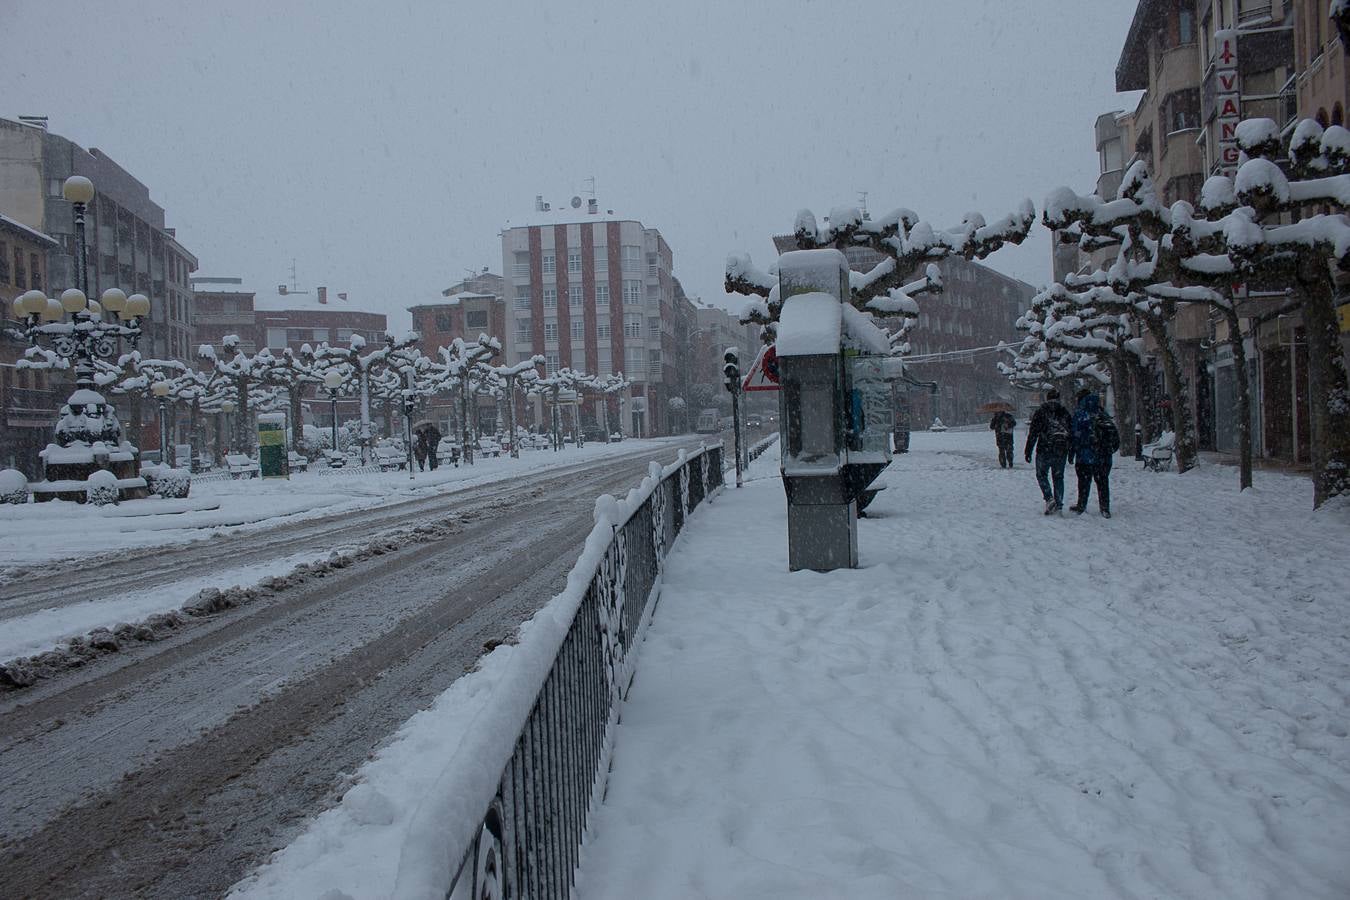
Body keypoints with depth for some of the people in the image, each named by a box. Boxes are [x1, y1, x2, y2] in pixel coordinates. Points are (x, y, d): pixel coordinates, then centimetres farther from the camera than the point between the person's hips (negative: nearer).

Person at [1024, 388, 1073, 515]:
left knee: (1041, 475, 9)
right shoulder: (1065, 413, 7)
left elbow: (1033, 433, -7)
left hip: (1045, 449, -3)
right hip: (1061, 451, 3)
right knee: (1058, 477, 12)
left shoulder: (1041, 412, -4)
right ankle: (1059, 504, 10)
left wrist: (1028, 452, -3)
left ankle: (1049, 498, -10)